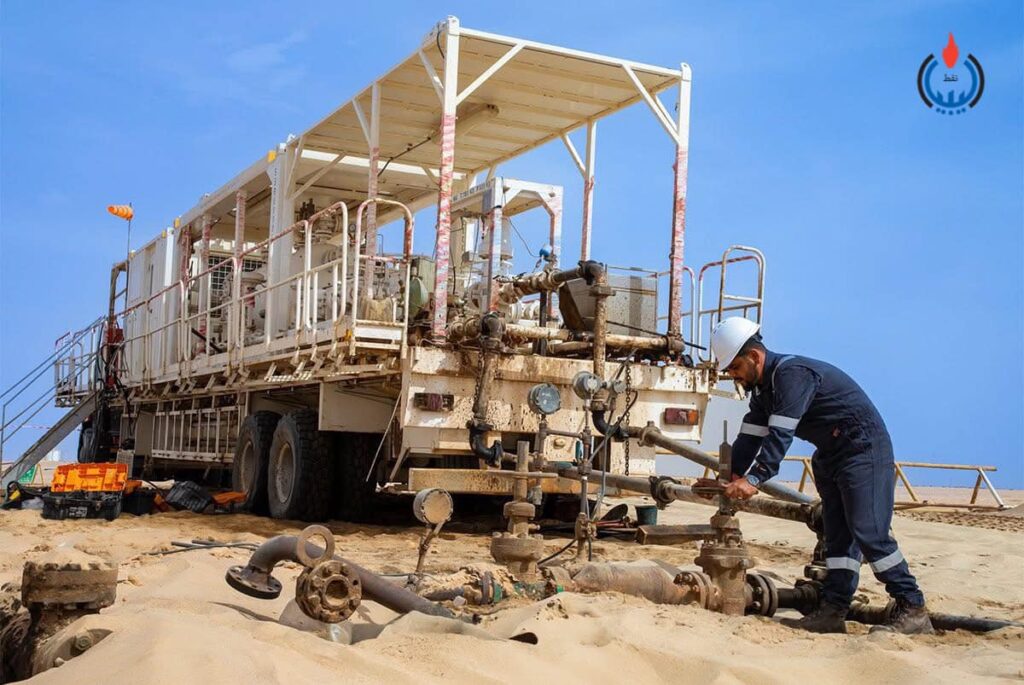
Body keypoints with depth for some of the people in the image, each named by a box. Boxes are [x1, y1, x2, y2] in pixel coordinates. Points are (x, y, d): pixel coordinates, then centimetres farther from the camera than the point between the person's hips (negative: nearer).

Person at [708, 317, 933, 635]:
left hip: (863, 447, -10)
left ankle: (913, 610, -9)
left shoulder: (793, 373, -23)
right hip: (831, 454, 10)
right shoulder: (764, 386, 10)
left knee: (868, 531, -14)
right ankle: (833, 611, 7)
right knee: (837, 534, 7)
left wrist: (753, 479, -34)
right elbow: (750, 436, 8)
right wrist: (732, 479, -3)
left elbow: (780, 435, -31)